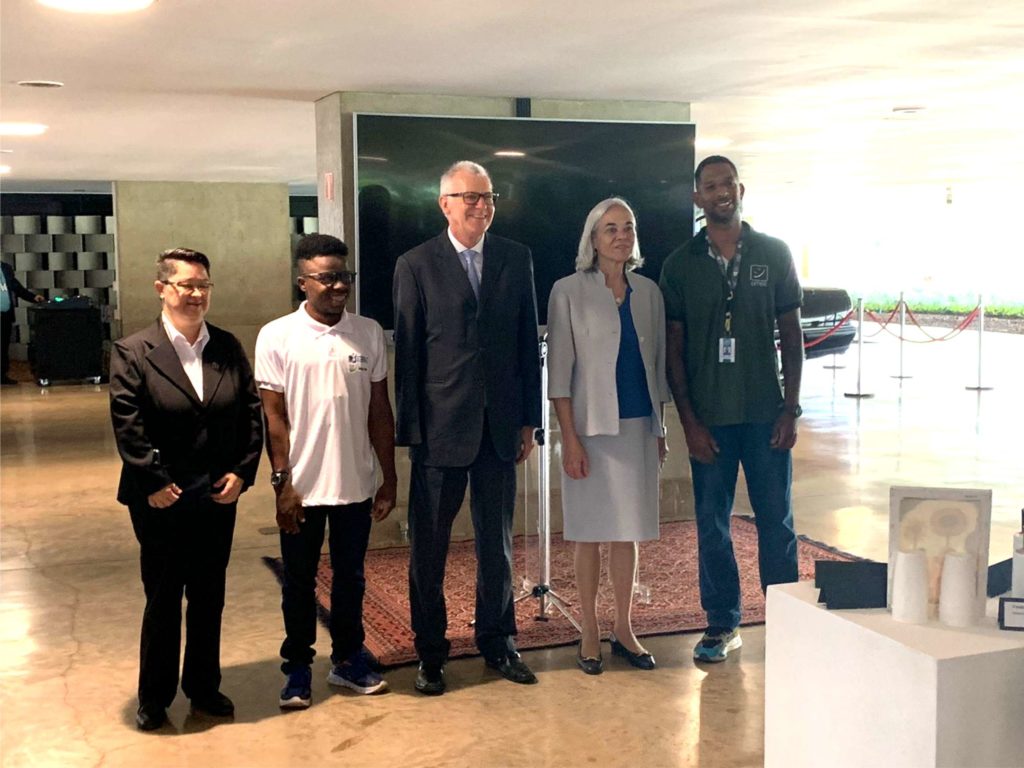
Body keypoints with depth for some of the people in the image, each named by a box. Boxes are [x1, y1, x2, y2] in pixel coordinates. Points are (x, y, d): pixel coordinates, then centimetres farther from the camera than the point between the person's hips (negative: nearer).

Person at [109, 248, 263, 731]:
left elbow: (251, 413, 3)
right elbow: (127, 426, -12)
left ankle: (204, 687, 30)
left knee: (209, 596, 14)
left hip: (219, 496, 4)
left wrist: (243, 471, -5)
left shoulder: (228, 348, 4)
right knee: (163, 599, 9)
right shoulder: (132, 352, -7)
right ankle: (154, 698, 25)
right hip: (162, 500, -3)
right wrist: (153, 483, -15)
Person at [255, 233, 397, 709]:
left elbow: (380, 410, 5)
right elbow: (274, 416, -4)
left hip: (355, 484, 2)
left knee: (350, 576, 15)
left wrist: (389, 478, 5)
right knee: (299, 581, 11)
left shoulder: (369, 333, 1)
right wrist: (283, 482, -8)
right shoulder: (276, 337, -6)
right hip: (302, 486, -2)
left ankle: (348, 658, 31)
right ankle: (298, 667, 26)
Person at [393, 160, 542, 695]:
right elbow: (406, 353, -4)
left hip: (500, 425, 3)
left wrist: (529, 419, 4)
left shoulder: (516, 259, 6)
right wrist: (410, 431, -7)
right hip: (440, 426, -2)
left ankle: (498, 642, 28)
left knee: (497, 541, 13)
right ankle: (430, 653, 21)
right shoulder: (416, 265, -3)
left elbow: (529, 343, 8)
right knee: (427, 546, 6)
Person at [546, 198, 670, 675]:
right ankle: (589, 635, 16)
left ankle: (624, 631, 22)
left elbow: (657, 363, 13)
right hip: (592, 426, -4)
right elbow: (558, 372, -7)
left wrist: (659, 428, 12)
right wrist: (570, 438, -13)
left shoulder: (648, 292, 8)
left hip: (639, 426, 4)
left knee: (628, 531, 11)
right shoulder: (569, 292, -5)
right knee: (590, 533, 4)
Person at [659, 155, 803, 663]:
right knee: (711, 524, 7)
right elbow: (674, 348, 3)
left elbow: (791, 334, 5)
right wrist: (689, 421, -4)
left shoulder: (774, 254, 3)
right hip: (708, 416, 1)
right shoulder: (680, 265, 3)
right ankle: (722, 626, 19)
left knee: (776, 520, 4)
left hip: (765, 412, 0)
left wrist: (790, 408, -3)